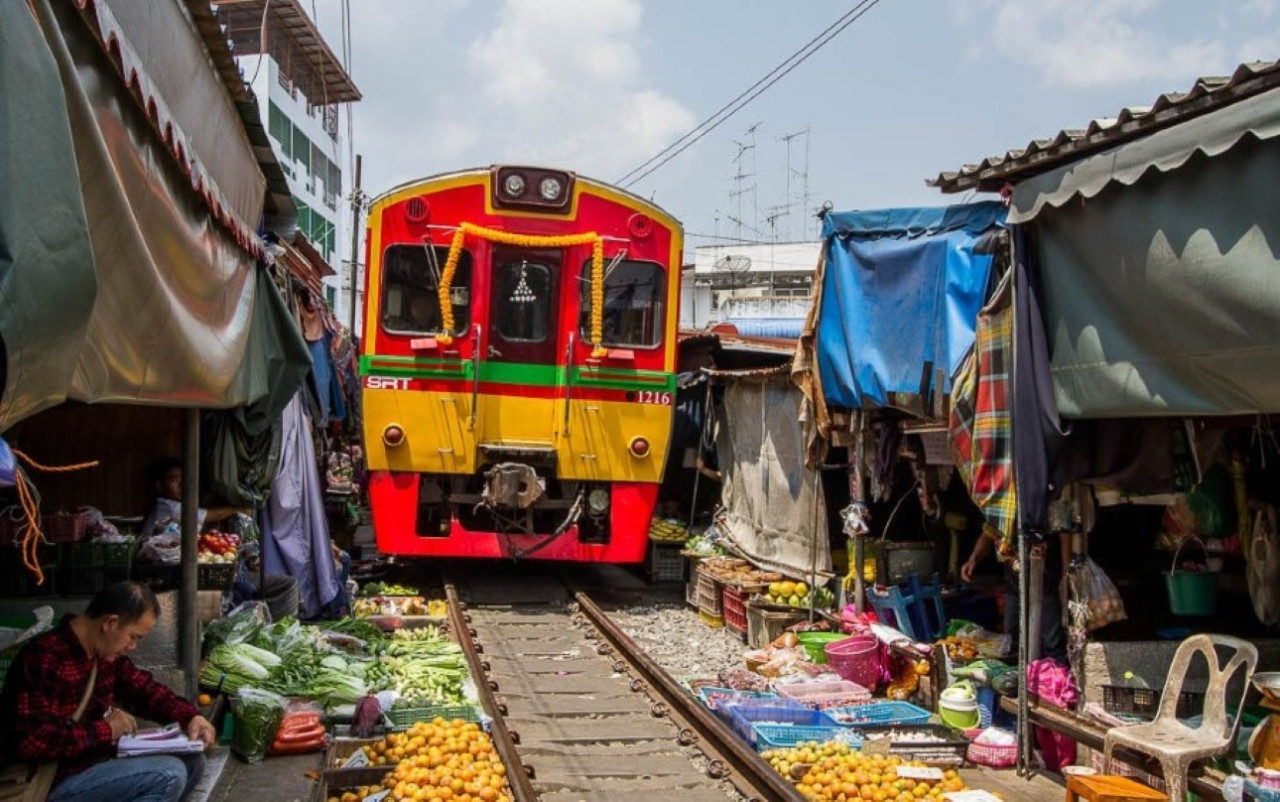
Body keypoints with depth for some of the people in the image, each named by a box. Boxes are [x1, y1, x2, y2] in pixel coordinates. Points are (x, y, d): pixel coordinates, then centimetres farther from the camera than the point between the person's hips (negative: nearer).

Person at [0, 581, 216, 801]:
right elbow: (31, 741, -32)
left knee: (191, 761, 3)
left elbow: (143, 689, 17)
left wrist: (190, 716, -1)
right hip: (58, 781, -10)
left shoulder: (105, 651, 5)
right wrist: (105, 730, -21)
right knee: (169, 775, -22)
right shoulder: (44, 659, -24)